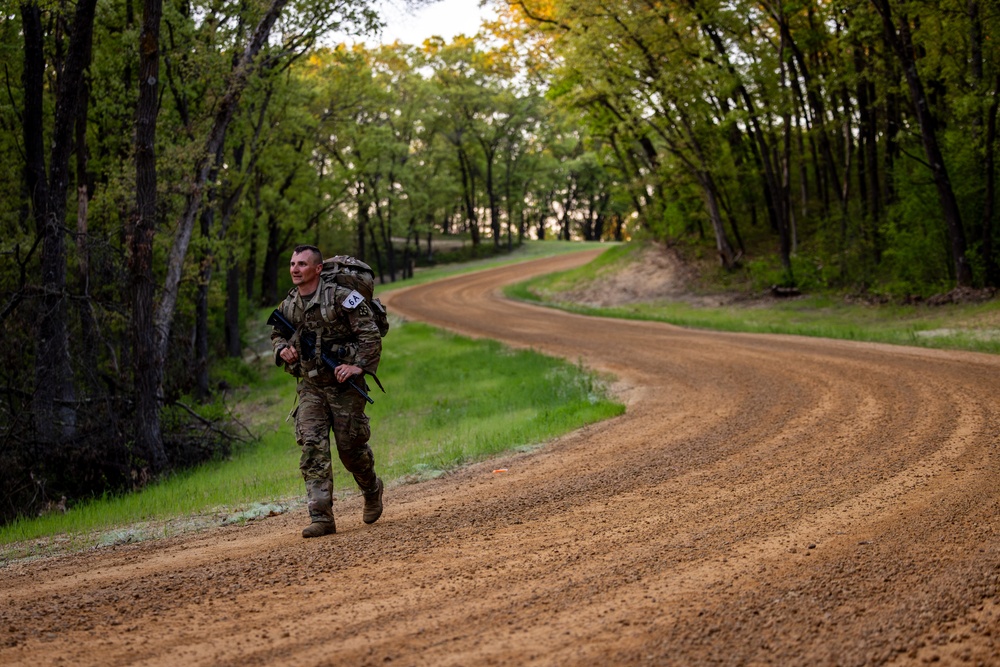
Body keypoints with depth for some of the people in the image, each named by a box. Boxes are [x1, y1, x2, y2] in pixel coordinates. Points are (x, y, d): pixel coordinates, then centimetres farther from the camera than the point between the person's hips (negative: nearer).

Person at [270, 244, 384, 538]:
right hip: (310, 387, 4)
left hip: (343, 384, -4)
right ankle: (321, 518, -11)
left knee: (350, 447, 5)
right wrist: (282, 350, 1)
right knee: (312, 447, -9)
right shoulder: (288, 305, 5)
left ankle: (372, 490, 36)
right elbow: (277, 335, 23)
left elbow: (370, 333, -12)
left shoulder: (340, 297, -13)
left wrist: (360, 366, -21)